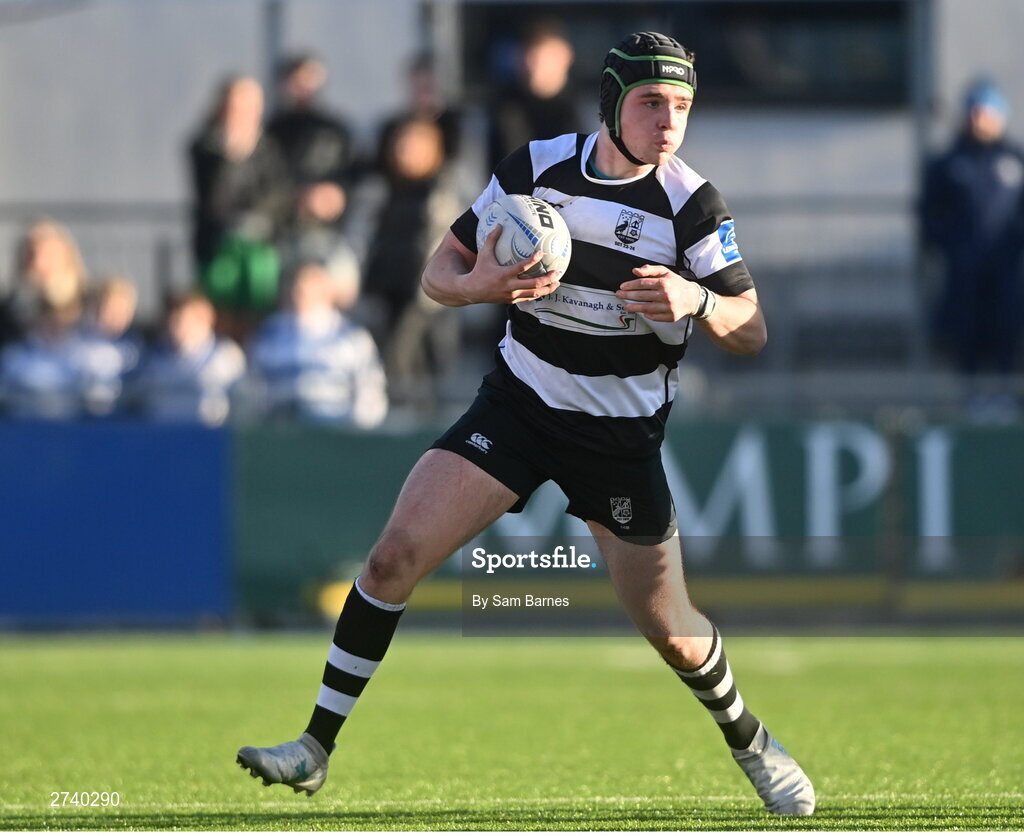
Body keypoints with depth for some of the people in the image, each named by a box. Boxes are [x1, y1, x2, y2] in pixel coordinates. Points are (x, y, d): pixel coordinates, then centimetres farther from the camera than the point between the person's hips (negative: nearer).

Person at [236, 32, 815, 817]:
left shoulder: (693, 205, -12)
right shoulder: (536, 167, -7)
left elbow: (752, 333, -10)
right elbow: (440, 272, 0)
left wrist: (697, 301, -32)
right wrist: (482, 285, -23)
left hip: (622, 433, -1)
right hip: (520, 400, 1)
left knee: (671, 633, 1)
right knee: (395, 555, -13)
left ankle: (751, 742, 32)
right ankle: (316, 749, -4)